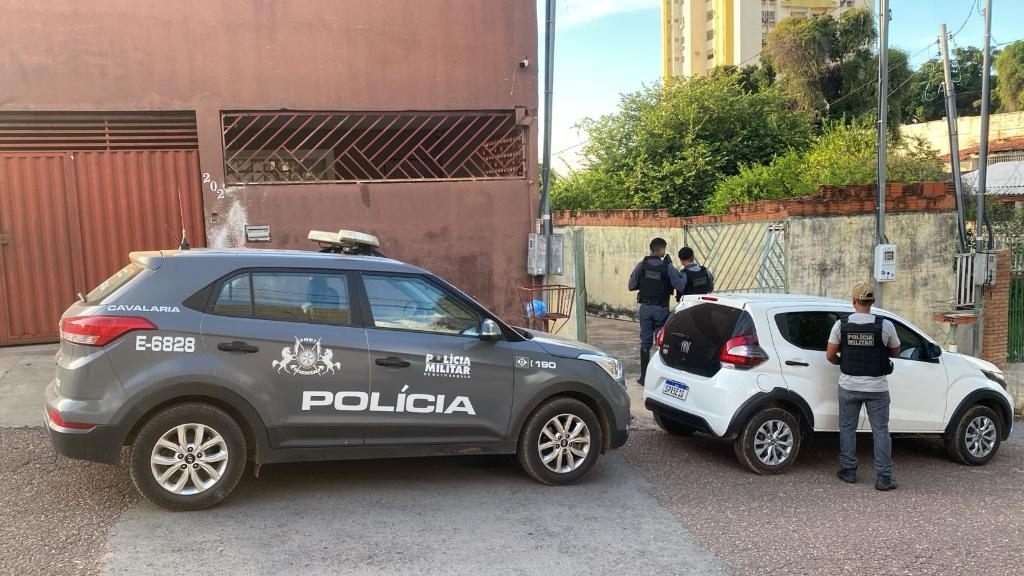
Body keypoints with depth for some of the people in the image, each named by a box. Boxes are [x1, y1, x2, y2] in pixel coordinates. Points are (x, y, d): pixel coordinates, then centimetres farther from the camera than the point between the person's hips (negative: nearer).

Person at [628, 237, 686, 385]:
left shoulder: (641, 265, -4)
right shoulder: (668, 267, -11)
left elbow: (631, 286, -1)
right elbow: (680, 287, -10)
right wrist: (671, 266, -1)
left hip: (645, 307, 2)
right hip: (661, 308, -2)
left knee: (645, 342, 8)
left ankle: (644, 376, 10)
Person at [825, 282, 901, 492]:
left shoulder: (841, 324, -6)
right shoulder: (885, 326, -8)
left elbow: (830, 355, -2)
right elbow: (895, 353, 7)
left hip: (849, 386, 1)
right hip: (877, 388, -1)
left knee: (847, 428, 13)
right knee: (880, 431, 6)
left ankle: (848, 471, 19)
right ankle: (884, 477, 7)